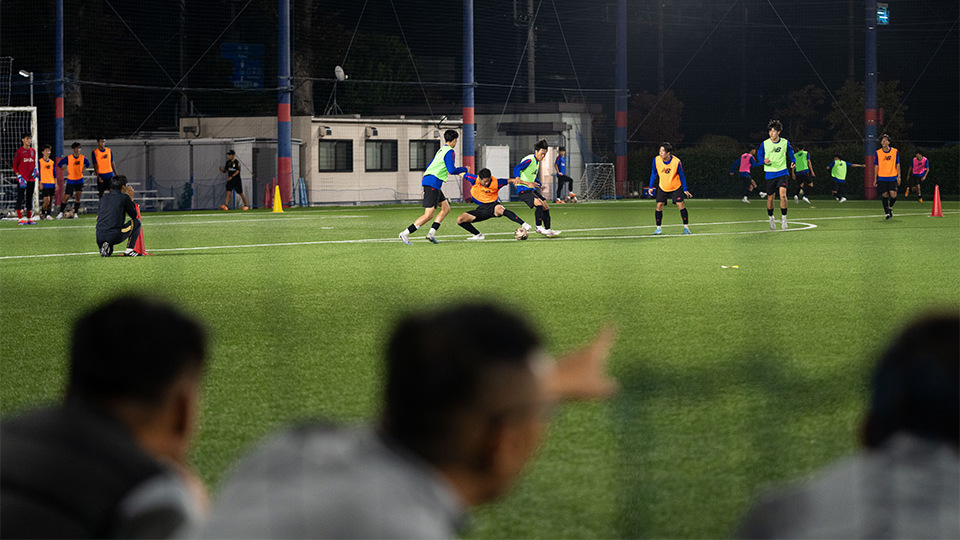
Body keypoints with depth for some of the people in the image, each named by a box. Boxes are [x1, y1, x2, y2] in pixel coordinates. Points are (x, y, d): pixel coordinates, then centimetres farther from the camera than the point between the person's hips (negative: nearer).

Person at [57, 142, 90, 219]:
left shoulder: (83, 157, -3)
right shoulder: (68, 158, -12)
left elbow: (88, 164, 17)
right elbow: (59, 164, -1)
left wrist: (82, 169, 4)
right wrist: (66, 171, -5)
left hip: (79, 180, 2)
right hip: (70, 180, -2)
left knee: (78, 197, -2)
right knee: (66, 197, -3)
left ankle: (75, 213, 7)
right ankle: (61, 213, 8)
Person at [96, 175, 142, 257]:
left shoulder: (104, 197, 17)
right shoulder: (124, 197, 2)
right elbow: (134, 215, 12)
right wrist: (131, 199, 23)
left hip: (99, 237, 5)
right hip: (115, 236, -5)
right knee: (137, 222, 18)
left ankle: (104, 246, 2)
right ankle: (129, 250, 11)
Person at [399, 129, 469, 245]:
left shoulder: (441, 151, 21)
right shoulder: (450, 152, -7)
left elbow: (429, 166, 26)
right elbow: (452, 170, -16)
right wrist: (464, 170, 2)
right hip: (433, 182, -10)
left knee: (446, 208, 13)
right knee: (429, 215, -12)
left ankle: (431, 233, 4)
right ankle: (405, 233, -14)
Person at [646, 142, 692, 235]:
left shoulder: (676, 162, -23)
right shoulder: (656, 160, -15)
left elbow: (682, 176, -9)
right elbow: (653, 173, 1)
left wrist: (685, 190, -6)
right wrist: (650, 187, 1)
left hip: (676, 187, -2)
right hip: (662, 188, 2)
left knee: (680, 204, -12)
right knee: (659, 205, -8)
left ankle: (686, 227, -2)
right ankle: (658, 228, 4)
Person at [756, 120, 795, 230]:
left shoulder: (785, 143, -2)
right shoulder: (765, 144, -3)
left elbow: (791, 153, 16)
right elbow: (759, 155, 8)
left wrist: (793, 162, -1)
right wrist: (764, 161, -13)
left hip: (782, 172, -1)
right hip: (770, 174, 1)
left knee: (783, 194, -19)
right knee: (770, 198, 6)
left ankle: (783, 217, -3)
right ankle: (771, 219, 28)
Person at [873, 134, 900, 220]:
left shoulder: (895, 151, 3)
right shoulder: (878, 153, 2)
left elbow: (897, 165, 6)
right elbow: (876, 166, 6)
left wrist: (899, 176, -1)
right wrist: (875, 179, 3)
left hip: (893, 177, 0)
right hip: (882, 178, 0)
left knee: (893, 195, -10)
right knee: (885, 195, -1)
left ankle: (890, 207, 19)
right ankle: (887, 213, 10)